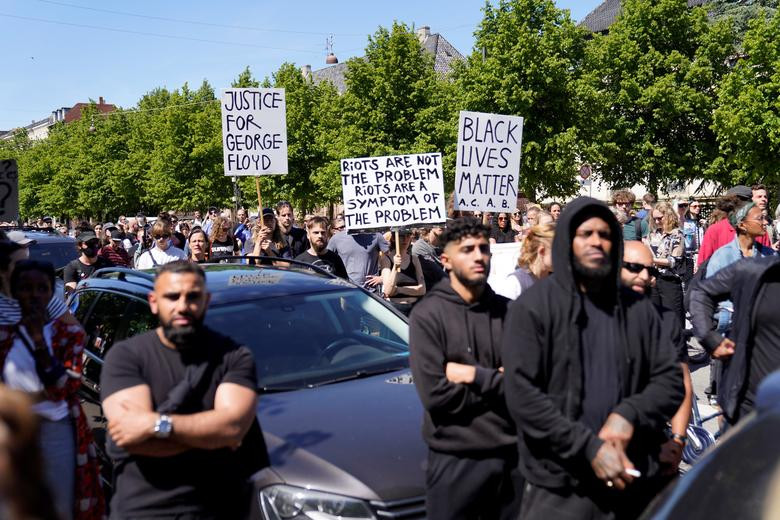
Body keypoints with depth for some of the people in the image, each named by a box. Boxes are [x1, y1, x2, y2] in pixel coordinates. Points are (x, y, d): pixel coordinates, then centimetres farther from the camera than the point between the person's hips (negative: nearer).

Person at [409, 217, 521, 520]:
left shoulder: (510, 311, 2)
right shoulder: (428, 315, -9)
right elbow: (434, 394, -17)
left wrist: (476, 376, -15)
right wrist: (501, 382, -10)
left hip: (512, 454, 4)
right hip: (456, 459, -3)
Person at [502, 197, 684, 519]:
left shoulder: (639, 309, 8)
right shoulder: (533, 307, -5)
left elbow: (669, 379, 7)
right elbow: (521, 393, -12)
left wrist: (629, 415, -13)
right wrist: (589, 447, -16)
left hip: (633, 480, 4)